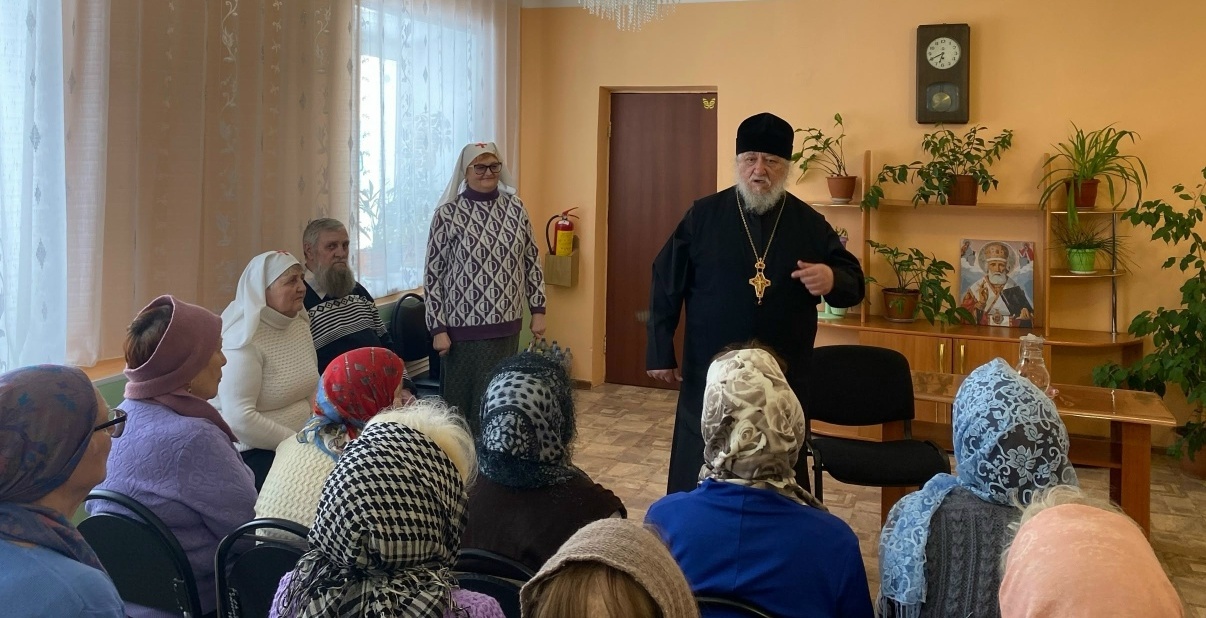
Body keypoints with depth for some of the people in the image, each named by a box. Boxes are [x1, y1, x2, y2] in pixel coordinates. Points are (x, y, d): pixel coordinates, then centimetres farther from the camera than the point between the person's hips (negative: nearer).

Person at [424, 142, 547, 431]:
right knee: (462, 400, 4)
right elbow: (433, 274, -6)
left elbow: (531, 260, 11)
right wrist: (438, 328, -9)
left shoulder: (515, 207, 4)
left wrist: (538, 309, 8)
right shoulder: (448, 214, -8)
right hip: (464, 326, -4)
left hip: (507, 324, 4)